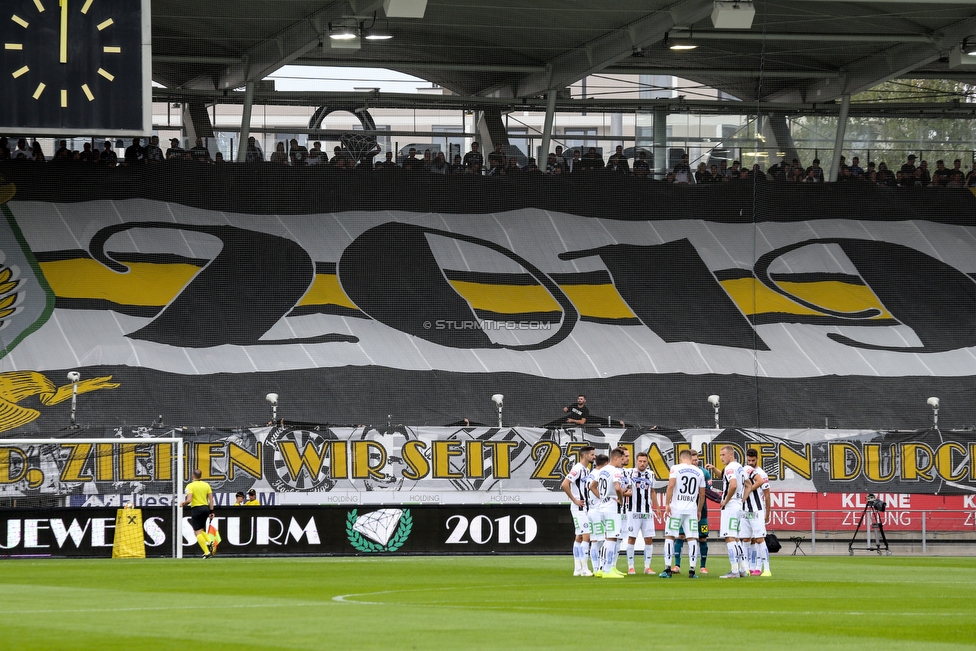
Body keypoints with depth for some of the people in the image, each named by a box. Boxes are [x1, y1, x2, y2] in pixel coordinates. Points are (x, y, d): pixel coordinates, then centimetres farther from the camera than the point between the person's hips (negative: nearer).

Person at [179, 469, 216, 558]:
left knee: (198, 532, -2)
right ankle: (209, 542, -3)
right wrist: (211, 511, 14)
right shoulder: (206, 485, 6)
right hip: (205, 508, 6)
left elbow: (188, 500, -18)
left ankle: (207, 552, -11)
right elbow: (211, 499, 7)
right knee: (201, 530, 24)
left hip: (196, 509, -6)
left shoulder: (190, 486, -10)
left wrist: (183, 504, 2)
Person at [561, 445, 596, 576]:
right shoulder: (577, 469, -15)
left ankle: (578, 569, 14)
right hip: (579, 508, -10)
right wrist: (575, 500, -19)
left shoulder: (587, 470, 15)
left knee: (579, 537, 11)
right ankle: (584, 569, -14)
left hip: (584, 508, 10)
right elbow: (565, 484, -23)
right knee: (586, 536, -13)